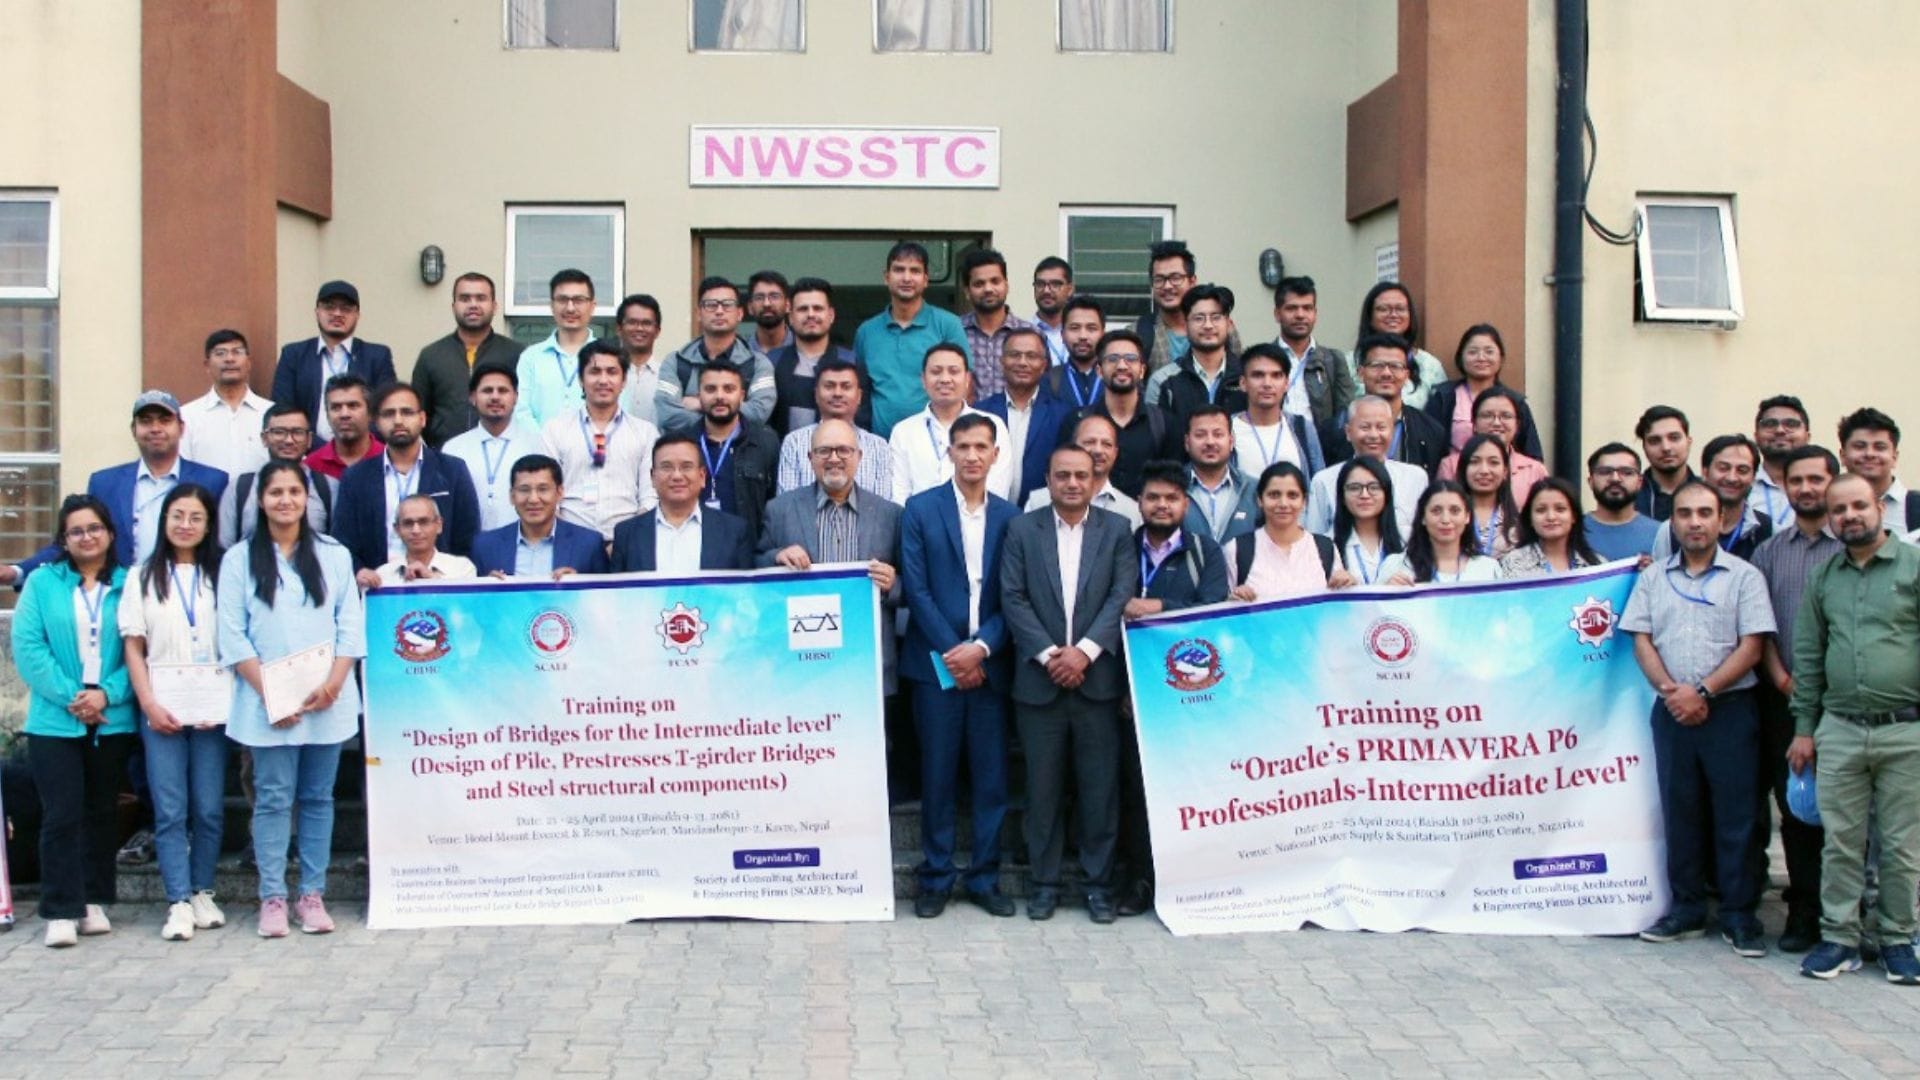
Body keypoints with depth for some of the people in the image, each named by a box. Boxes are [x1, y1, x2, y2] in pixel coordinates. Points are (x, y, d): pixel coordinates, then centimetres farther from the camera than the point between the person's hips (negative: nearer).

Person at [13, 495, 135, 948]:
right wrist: (69, 696, -14)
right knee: (62, 815, -5)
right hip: (54, 720, -1)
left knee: (102, 812, 10)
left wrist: (107, 694, -16)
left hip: (113, 720, 1)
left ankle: (94, 901, 20)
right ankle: (60, 911, -1)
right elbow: (27, 647, -5)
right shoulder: (42, 582, 3)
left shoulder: (130, 585, 3)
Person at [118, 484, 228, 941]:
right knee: (170, 811, -2)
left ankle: (202, 892, 16)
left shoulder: (220, 576, 7)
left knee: (209, 809, 3)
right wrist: (149, 705, -6)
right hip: (161, 711, 0)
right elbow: (133, 647, 5)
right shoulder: (144, 577, 8)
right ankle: (179, 902, 0)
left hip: (212, 710, 0)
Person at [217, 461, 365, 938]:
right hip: (266, 702, -1)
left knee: (318, 797, 5)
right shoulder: (239, 559, 4)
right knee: (273, 798, -1)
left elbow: (351, 627, 4)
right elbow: (232, 636, -1)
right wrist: (269, 692, -10)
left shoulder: (334, 555, 9)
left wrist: (333, 684, -9)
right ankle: (272, 898, 6)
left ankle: (312, 895, 11)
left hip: (327, 700, 2)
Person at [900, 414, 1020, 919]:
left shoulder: (1010, 516, 7)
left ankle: (984, 877, 15)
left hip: (989, 663, 2)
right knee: (938, 776, 3)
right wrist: (952, 652, -10)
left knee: (991, 776, 5)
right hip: (936, 663, -2)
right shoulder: (920, 509, 1)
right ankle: (935, 878, 13)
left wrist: (981, 648, -10)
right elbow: (916, 589, -4)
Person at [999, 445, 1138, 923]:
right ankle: (1045, 882, 16)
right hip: (1039, 681, 0)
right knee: (1043, 788, 6)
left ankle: (1098, 883, 14)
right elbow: (1012, 597, -2)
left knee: (1100, 787, 4)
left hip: (1098, 679, 0)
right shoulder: (1022, 529, 6)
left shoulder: (1117, 530, 7)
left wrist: (1085, 651, -14)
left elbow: (1123, 596, -3)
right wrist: (1048, 654, -12)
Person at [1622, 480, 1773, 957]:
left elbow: (1751, 648, -5)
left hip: (1729, 709, -3)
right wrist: (1671, 691, -10)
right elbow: (1641, 640, 5)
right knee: (1679, 811, 9)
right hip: (1672, 710, 3)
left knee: (1735, 814, 0)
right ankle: (1686, 909, 18)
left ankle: (1740, 915, 8)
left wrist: (1702, 691, -13)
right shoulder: (1653, 577, 10)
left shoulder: (1743, 576, 1)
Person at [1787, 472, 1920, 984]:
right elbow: (1807, 655, 14)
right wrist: (1804, 727, 11)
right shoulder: (1823, 577, 10)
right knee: (1840, 842, 6)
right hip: (1839, 731, 3)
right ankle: (1840, 937, 15)